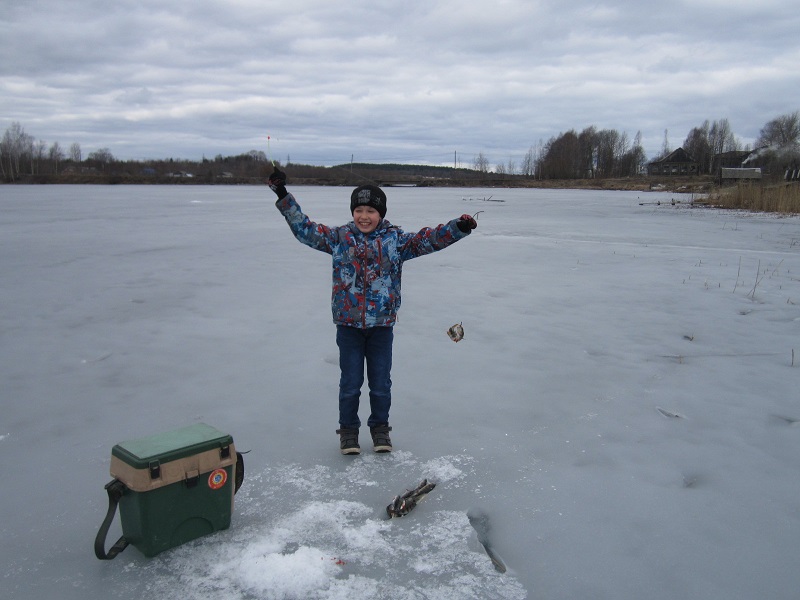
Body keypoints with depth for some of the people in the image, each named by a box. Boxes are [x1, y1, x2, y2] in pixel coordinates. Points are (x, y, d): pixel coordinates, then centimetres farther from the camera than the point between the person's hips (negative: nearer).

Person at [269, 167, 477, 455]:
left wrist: (458, 227, -20)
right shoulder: (339, 237, 1)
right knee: (350, 382, 9)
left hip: (382, 325, 0)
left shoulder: (395, 239, 0)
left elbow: (428, 239, -6)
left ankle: (380, 428, 30)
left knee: (381, 382, 11)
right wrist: (283, 196, -1)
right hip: (348, 324, 0)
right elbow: (304, 228, 4)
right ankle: (348, 430, 26)